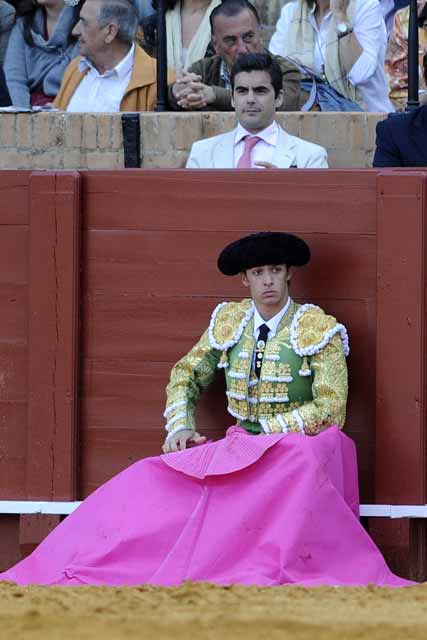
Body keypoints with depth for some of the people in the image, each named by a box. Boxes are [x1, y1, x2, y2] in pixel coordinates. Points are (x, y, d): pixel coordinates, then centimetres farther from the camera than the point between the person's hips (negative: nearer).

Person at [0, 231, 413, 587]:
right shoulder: (229, 322, 9)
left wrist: (261, 431, -13)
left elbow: (330, 410, -10)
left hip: (300, 449, -4)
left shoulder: (321, 331, -4)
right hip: (240, 451, 4)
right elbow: (187, 376, 19)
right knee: (153, 481, -18)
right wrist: (180, 429, 0)